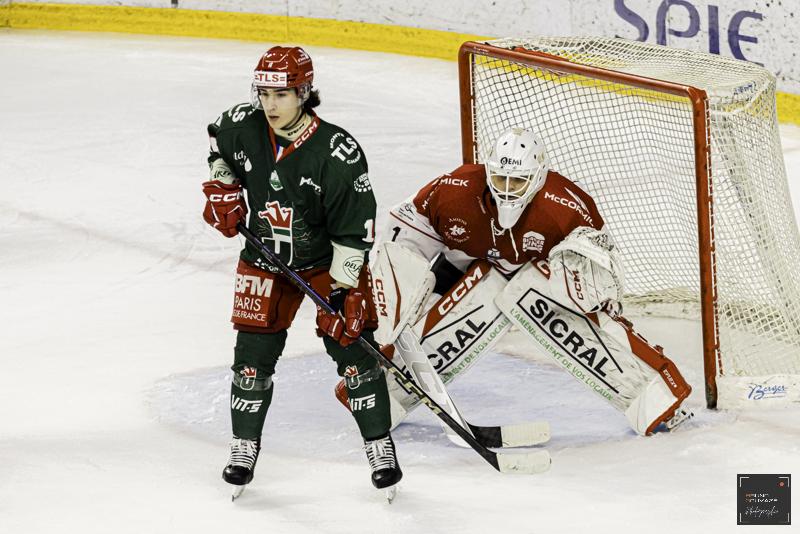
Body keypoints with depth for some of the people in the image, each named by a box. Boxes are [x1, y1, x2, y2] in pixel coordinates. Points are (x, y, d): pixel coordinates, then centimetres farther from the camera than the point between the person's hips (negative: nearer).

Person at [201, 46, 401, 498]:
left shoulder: (338, 152, -26)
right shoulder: (244, 126, -13)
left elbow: (354, 228, -20)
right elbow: (219, 140, 15)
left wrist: (343, 289, -21)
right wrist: (222, 188, 2)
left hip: (329, 260, -3)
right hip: (265, 257, 3)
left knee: (353, 349, -5)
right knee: (254, 355, 1)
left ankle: (381, 448, 8)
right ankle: (245, 446, 18)